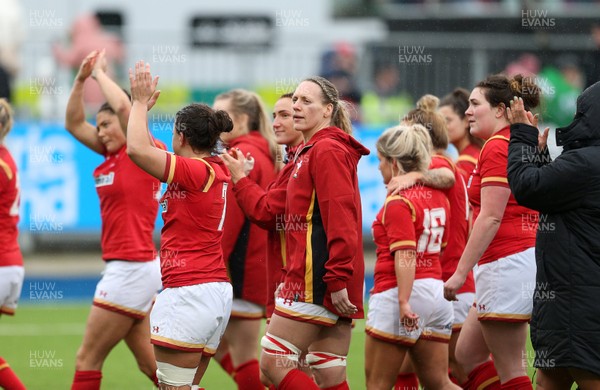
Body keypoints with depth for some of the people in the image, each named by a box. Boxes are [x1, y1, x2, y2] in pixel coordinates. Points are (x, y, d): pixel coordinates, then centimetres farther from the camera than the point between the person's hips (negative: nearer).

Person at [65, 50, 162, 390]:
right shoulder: (113, 155, 12)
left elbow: (123, 106, -24)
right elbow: (74, 124, 17)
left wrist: (99, 72, -9)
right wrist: (81, 79, 6)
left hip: (132, 268, -9)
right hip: (126, 268, 9)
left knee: (88, 359, -4)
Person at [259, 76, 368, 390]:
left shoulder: (327, 150, -10)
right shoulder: (309, 152, 22)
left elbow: (340, 217, -19)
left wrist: (338, 278, -23)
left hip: (317, 280, -10)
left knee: (273, 363, -9)